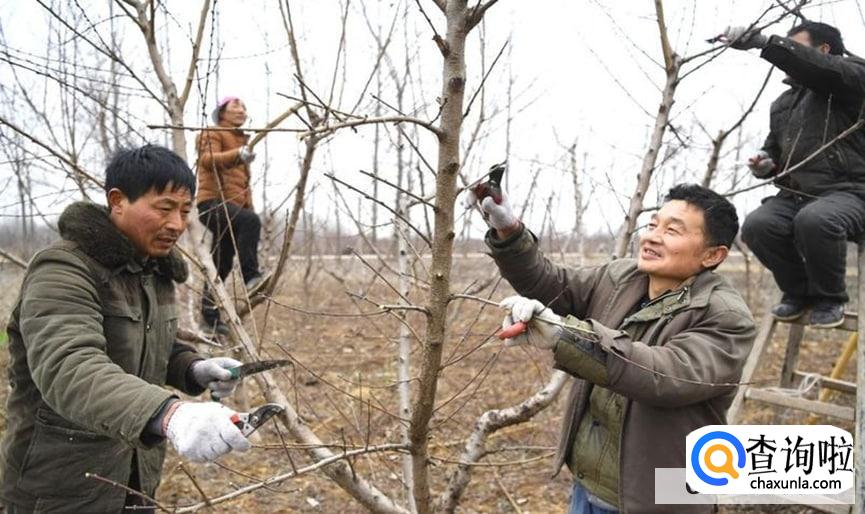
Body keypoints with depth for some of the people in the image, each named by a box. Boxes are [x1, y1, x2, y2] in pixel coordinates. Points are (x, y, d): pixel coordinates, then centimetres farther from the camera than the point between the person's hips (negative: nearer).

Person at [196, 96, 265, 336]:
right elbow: (208, 159, -20)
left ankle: (210, 317, 12)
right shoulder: (213, 134, 3)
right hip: (212, 201, -8)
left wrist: (249, 206, 23)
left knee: (221, 265, 7)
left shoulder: (241, 139, 28)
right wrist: (237, 154, -38)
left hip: (232, 205, 8)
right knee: (250, 220, -36)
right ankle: (251, 275, -38)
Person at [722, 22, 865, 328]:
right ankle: (799, 291, 0)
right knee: (756, 226, -25)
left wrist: (764, 43, -30)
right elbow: (774, 148, 32)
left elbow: (818, 68, -20)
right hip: (794, 194, 6)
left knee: (814, 220, -39)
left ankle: (830, 298, -12)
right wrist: (766, 162, 6)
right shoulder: (783, 103, 24)